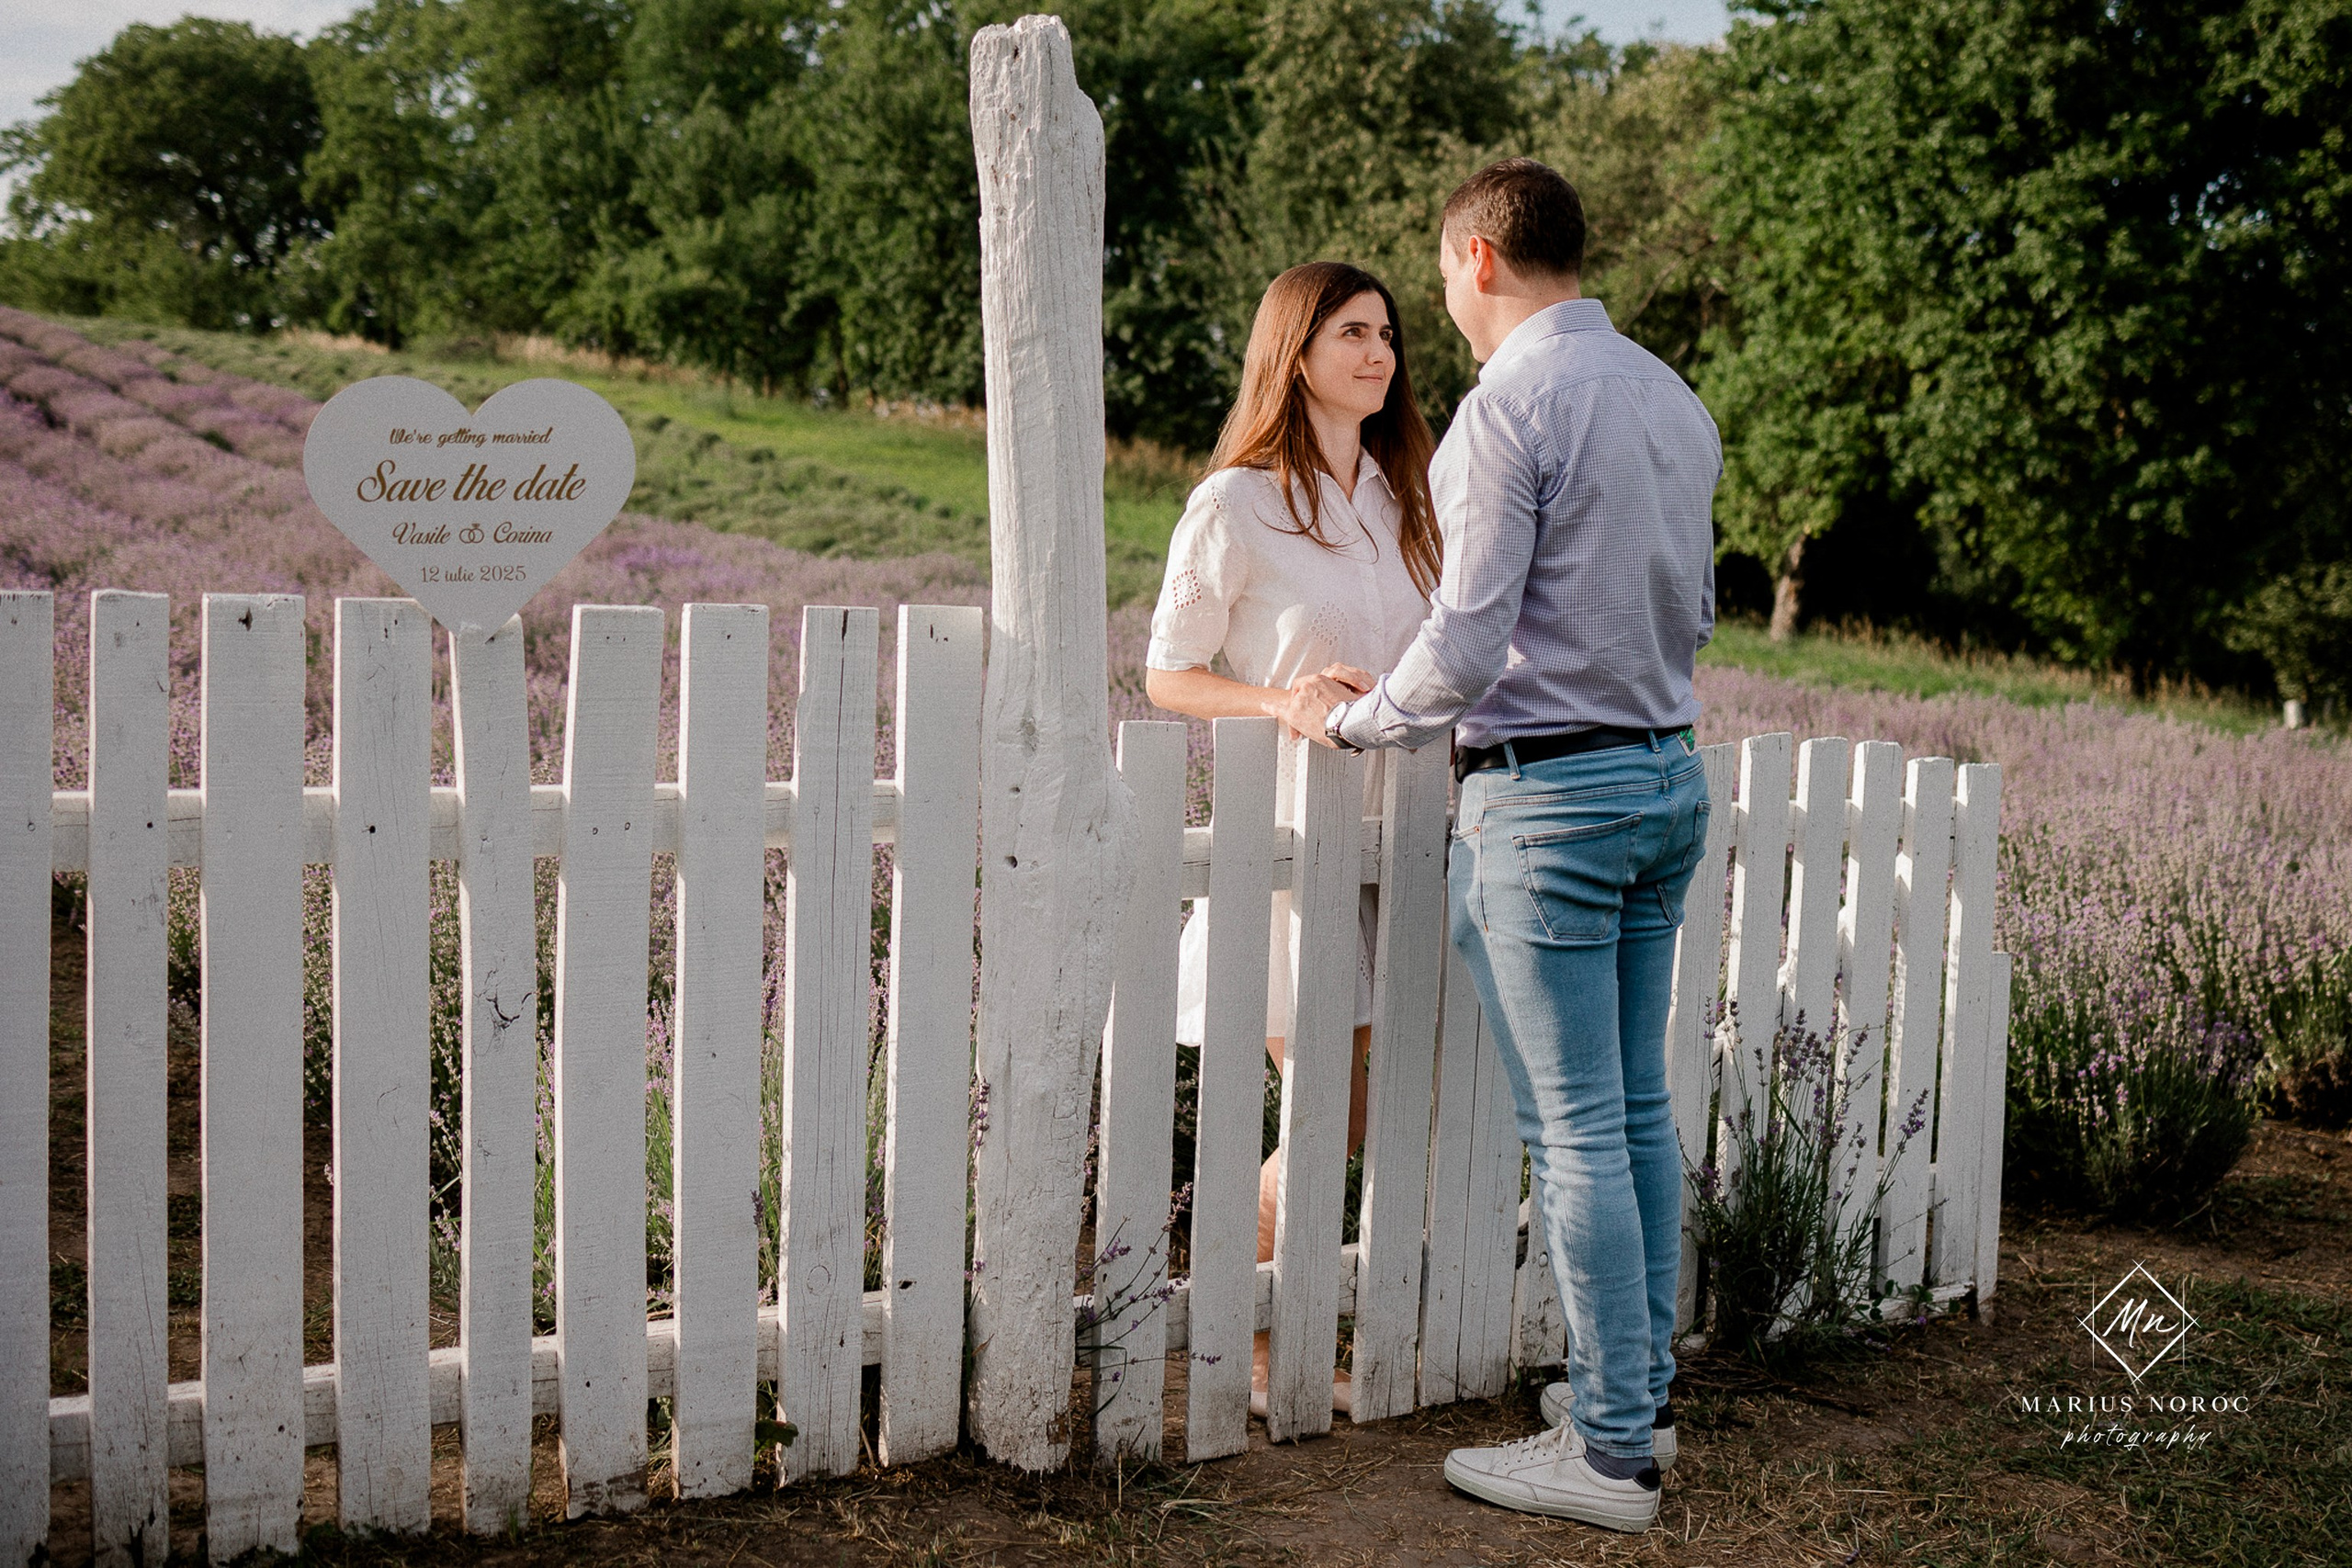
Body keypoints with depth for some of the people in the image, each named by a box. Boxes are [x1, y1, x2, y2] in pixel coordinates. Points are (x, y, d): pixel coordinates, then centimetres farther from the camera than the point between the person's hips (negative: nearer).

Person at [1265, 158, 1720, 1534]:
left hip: (1551, 795, -8)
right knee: (1641, 1107, 14)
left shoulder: (1512, 403, -14)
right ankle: (1643, 1390, 24)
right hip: (1670, 769, 9)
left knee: (1578, 1131, -3)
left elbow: (1467, 644, -17)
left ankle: (1610, 1454, 4)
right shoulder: (1678, 400, 13)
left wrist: (1354, 716, -1)